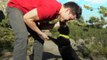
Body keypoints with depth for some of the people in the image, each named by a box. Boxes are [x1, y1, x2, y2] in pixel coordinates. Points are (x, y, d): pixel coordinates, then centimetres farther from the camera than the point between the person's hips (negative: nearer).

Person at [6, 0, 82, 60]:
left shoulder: (56, 11, -2)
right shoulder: (51, 8, -33)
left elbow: (41, 24, 3)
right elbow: (27, 18, -29)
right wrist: (40, 33, -19)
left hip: (28, 12, 9)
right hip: (15, 7, -9)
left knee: (39, 38, 4)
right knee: (22, 37, -27)